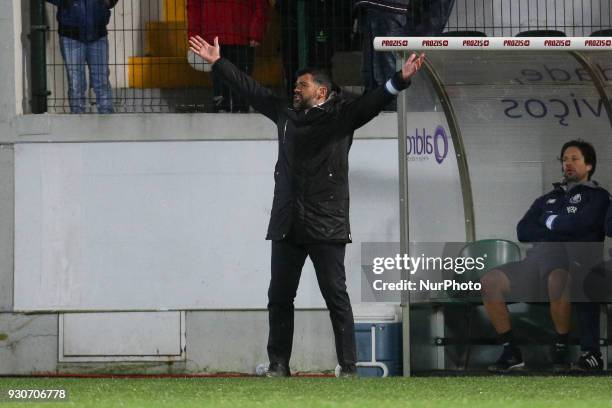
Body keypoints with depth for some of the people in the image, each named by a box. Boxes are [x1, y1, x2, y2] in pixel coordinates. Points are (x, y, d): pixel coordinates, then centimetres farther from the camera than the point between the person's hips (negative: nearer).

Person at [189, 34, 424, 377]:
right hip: (288, 225, 5)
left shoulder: (341, 117, 1)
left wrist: (401, 80, -27)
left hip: (326, 224, -5)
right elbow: (251, 89, 22)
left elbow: (371, 103, -11)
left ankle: (349, 367, -4)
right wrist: (218, 63, 25)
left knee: (336, 296, -5)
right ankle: (279, 365, 13)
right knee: (280, 297, 7)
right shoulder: (286, 116, 16)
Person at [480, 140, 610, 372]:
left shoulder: (596, 196, 12)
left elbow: (579, 225, -8)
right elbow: (523, 231, 15)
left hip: (571, 264, -6)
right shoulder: (548, 199, 29)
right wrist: (560, 230, 3)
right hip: (537, 259, 6)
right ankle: (511, 352, -13)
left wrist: (550, 222, 9)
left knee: (557, 281, -43)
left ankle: (561, 350, -25)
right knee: (490, 281, -17)